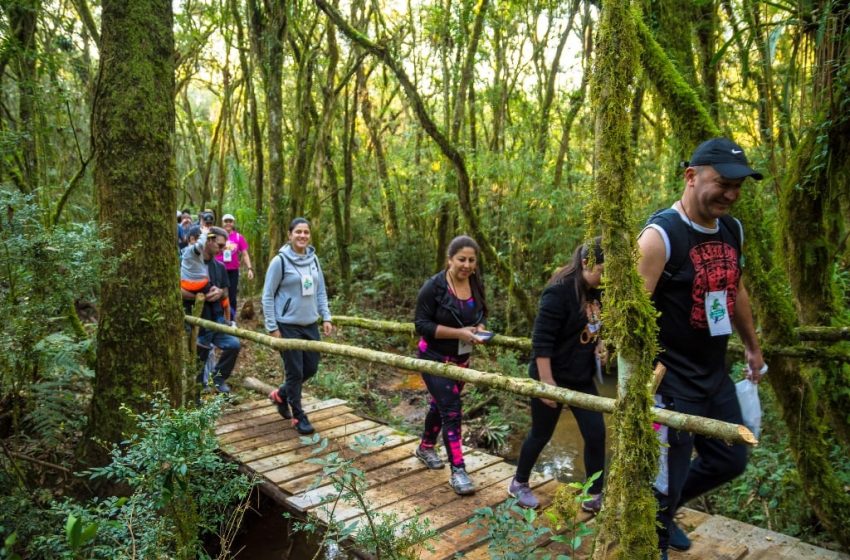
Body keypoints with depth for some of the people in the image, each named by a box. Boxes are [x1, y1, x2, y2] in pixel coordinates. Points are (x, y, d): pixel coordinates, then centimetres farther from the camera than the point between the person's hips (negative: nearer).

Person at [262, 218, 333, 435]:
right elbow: (267, 297, -8)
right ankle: (298, 416, 21)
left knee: (311, 368, 13)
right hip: (288, 326, -6)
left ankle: (280, 394, 37)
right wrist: (272, 328, -10)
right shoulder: (280, 261, -11)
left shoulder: (313, 259, 4)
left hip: (310, 325, 6)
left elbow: (321, 291, 12)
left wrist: (326, 317, 4)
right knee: (295, 372, 2)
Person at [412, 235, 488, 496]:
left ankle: (425, 447, 44)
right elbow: (422, 325, -20)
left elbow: (480, 316, 11)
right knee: (452, 410, -9)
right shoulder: (434, 286, -20)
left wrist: (479, 328, -13)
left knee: (440, 404, 22)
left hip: (461, 359, 6)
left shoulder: (476, 285, -3)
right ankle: (458, 471, 0)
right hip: (435, 358, -6)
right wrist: (459, 332, -27)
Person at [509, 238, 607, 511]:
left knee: (596, 434, 4)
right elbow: (541, 340, -24)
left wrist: (599, 346, -2)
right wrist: (546, 382, -24)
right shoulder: (559, 292, -22)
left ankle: (595, 497, 19)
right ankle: (519, 484, 32)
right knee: (541, 435, 8)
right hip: (553, 377, -7)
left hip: (582, 378, 7)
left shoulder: (595, 292, 2)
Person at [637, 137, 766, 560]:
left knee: (730, 461, 20)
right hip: (670, 380, -8)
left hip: (715, 374, 8)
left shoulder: (732, 230, 5)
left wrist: (752, 346, 27)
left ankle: (662, 510, 42)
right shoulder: (660, 235, -20)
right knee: (667, 476, 3)